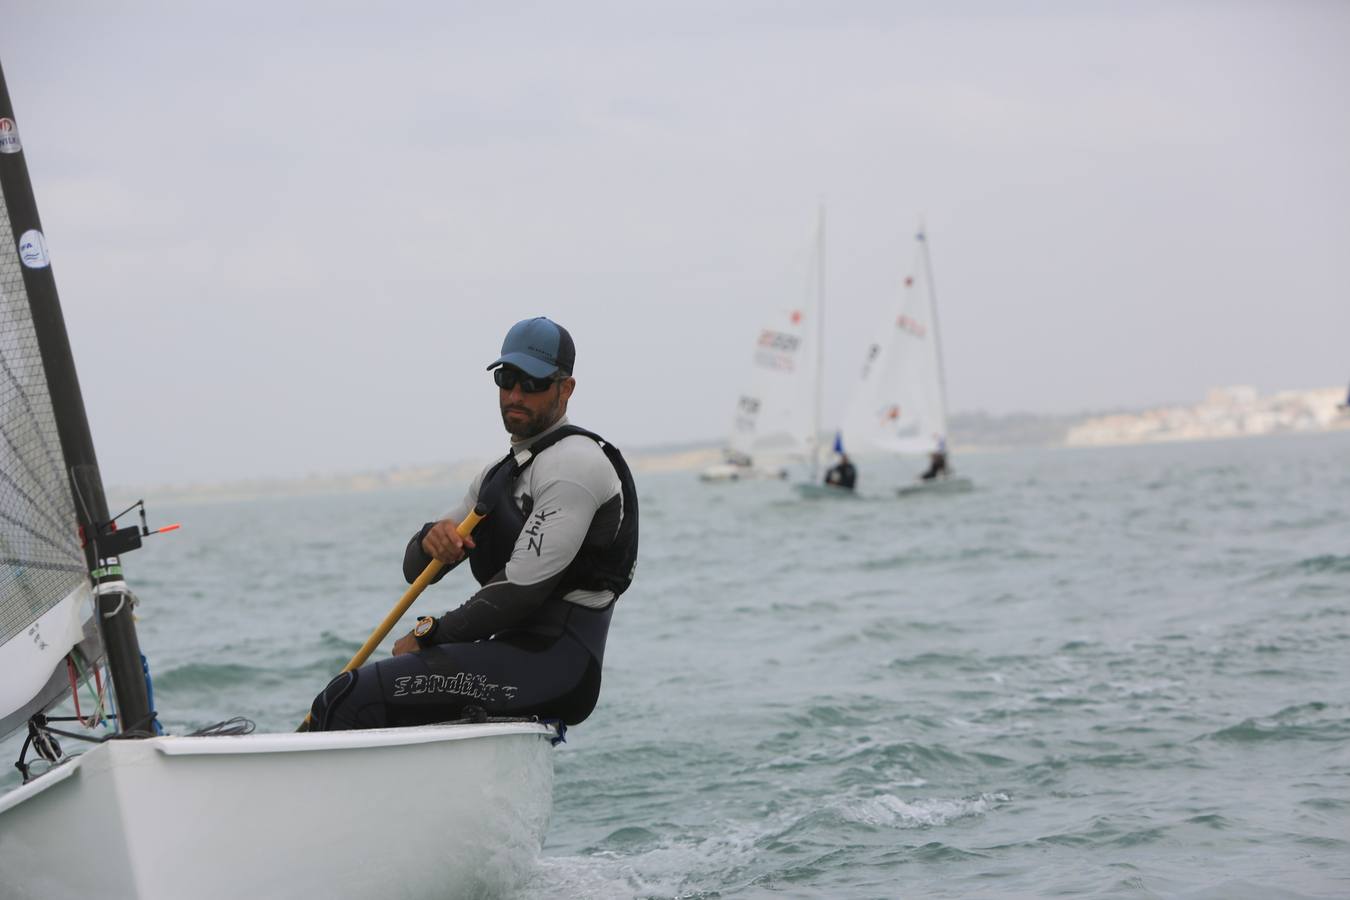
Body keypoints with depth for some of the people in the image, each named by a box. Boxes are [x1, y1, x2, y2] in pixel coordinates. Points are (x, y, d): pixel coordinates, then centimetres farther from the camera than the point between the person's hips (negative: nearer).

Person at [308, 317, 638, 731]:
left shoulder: (573, 463, -9)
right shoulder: (502, 472, 22)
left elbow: (522, 587, -18)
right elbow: (415, 569, 19)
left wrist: (429, 635, -9)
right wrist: (431, 539, -6)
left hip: (553, 664, -10)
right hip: (515, 652, 10)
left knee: (352, 697, -20)